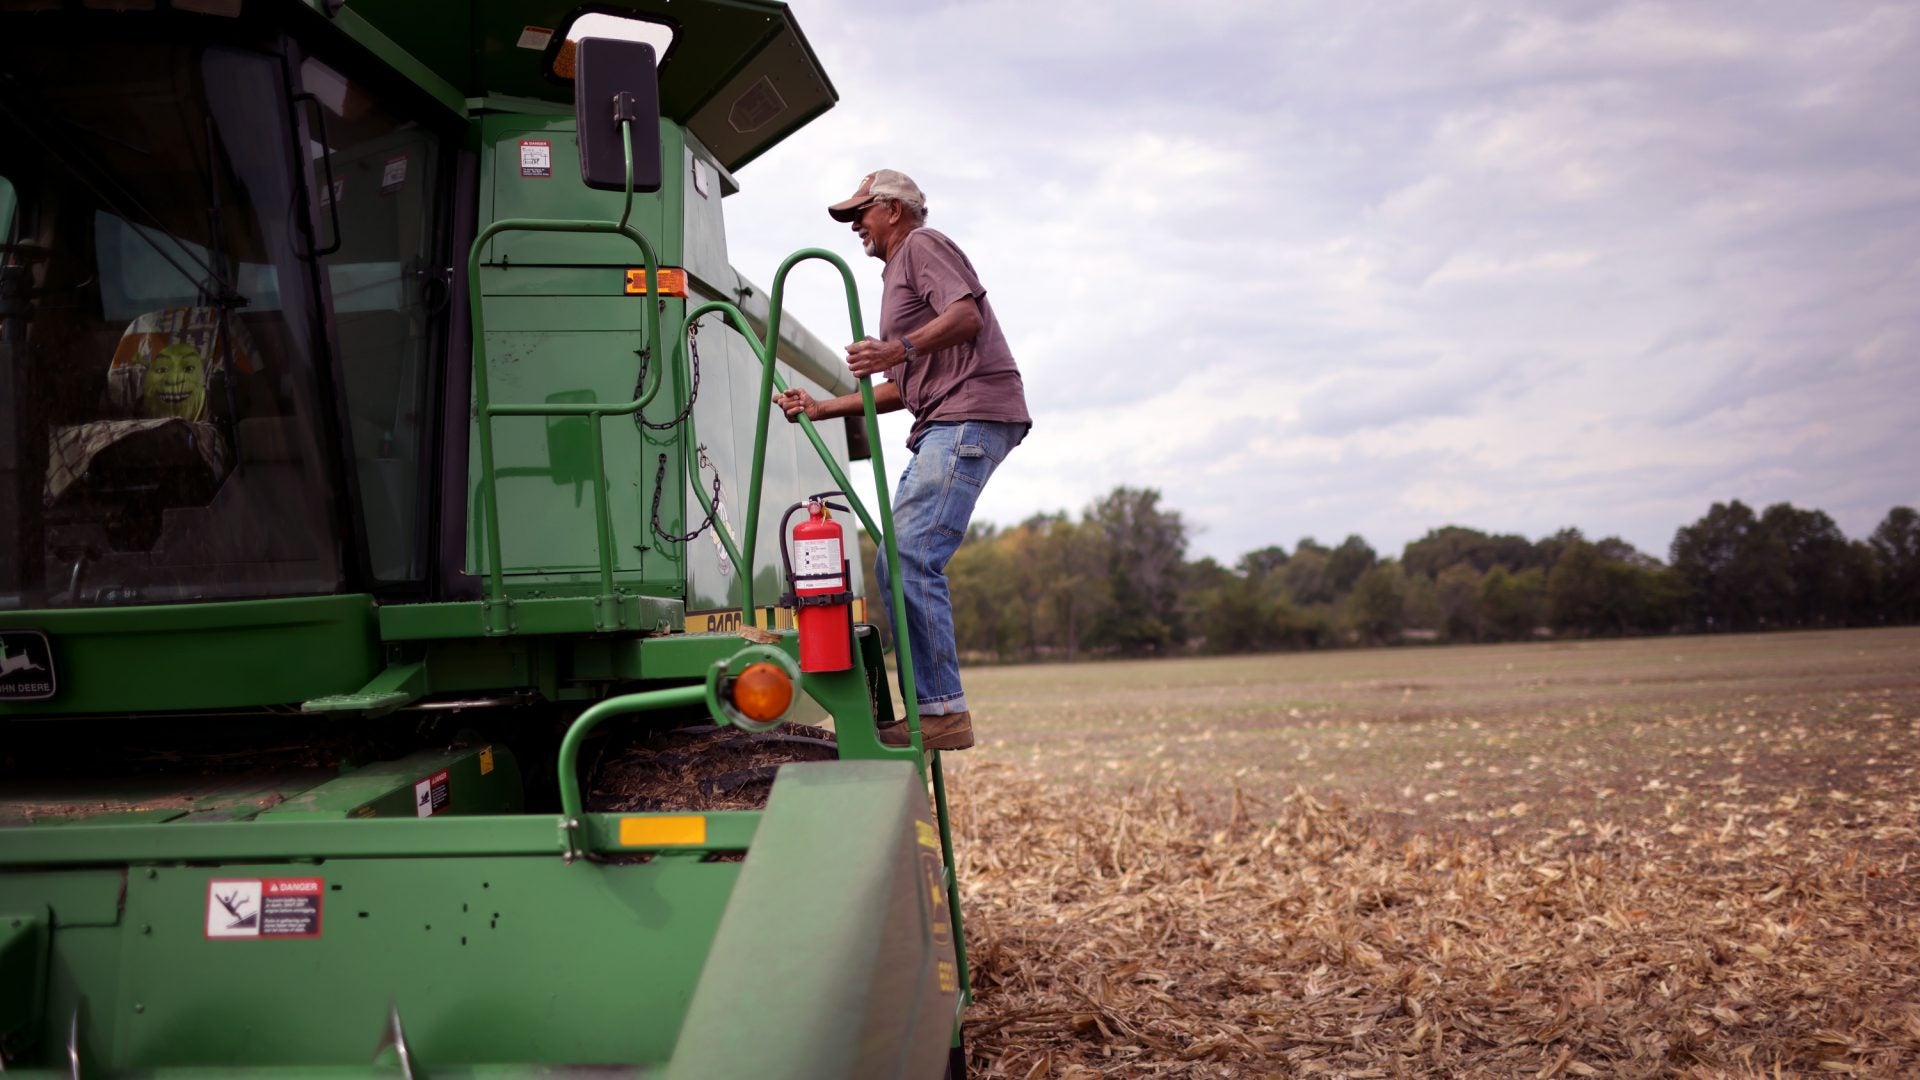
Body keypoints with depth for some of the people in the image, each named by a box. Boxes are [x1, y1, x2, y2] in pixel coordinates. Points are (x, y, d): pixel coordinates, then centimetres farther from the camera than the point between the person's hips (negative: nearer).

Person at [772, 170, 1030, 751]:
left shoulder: (922, 245, 3)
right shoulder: (899, 274, 32)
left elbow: (966, 315, -17)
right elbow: (901, 389, 30)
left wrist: (900, 348, -32)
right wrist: (819, 407, 23)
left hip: (970, 416, -11)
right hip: (943, 426, 11)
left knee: (912, 558, -19)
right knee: (897, 564, 6)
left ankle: (943, 709, -19)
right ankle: (931, 707, 7)